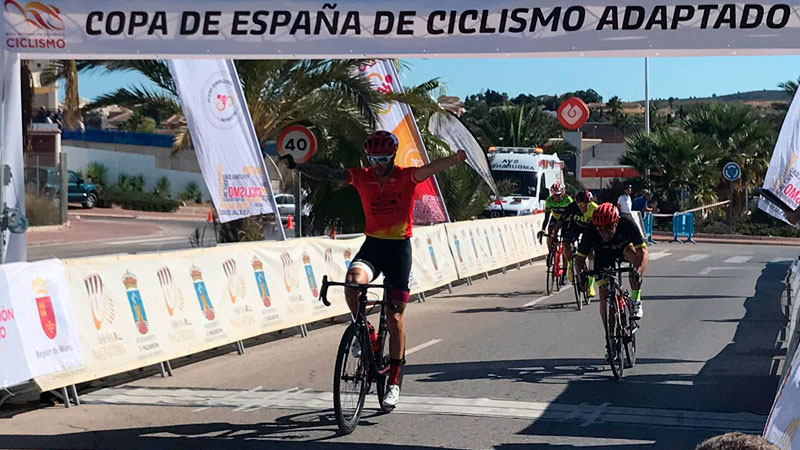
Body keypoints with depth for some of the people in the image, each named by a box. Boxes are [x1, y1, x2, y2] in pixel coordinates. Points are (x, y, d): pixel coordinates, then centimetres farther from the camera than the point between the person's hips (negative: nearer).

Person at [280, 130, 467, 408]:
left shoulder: (406, 176, -8)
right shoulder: (363, 177, 1)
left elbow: (431, 168, -27)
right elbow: (327, 174, -5)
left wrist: (454, 160, -48)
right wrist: (296, 165, -19)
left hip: (399, 247, -2)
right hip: (372, 244, 2)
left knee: (394, 318, 0)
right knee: (353, 281, -31)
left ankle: (394, 382, 12)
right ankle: (365, 333, -3)